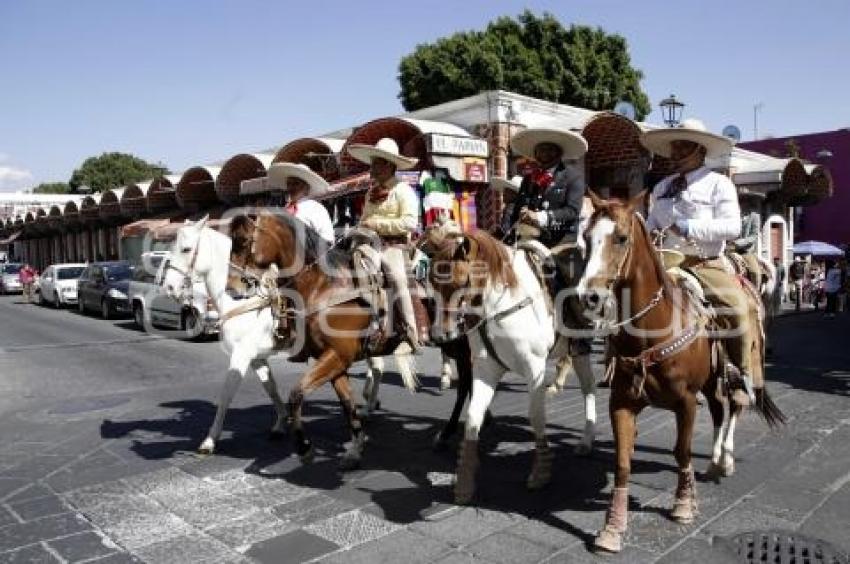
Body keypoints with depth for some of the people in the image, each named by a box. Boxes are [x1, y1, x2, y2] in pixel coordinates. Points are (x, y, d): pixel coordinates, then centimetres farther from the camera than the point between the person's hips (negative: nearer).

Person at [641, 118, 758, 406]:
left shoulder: (718, 183, 2)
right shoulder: (661, 188, 18)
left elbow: (732, 226, -10)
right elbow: (652, 224, 23)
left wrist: (689, 228, -19)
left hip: (707, 265, -5)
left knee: (738, 306, -27)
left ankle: (742, 377, -11)